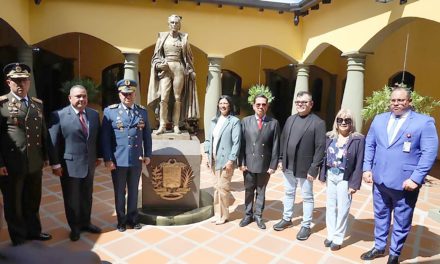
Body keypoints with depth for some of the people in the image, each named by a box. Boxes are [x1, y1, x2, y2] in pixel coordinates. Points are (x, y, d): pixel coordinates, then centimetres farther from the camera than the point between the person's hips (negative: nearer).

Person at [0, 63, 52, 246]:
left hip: (35, 163, 5)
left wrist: (45, 156, 11)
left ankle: (33, 231, 38)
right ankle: (19, 238, 32)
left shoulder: (38, 104, 9)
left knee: (33, 201, 19)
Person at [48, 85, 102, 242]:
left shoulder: (94, 114, 4)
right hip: (69, 165, -4)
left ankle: (85, 222, 36)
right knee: (71, 198, 12)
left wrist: (98, 156, 10)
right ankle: (74, 227, 31)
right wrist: (55, 164, -12)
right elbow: (53, 142, -10)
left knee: (87, 196, 17)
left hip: (89, 164, 4)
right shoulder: (59, 115, -11)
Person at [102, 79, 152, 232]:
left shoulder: (143, 112, 5)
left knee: (134, 191, 15)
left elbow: (147, 135, 8)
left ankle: (133, 218, 32)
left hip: (137, 160, 2)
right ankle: (121, 219, 30)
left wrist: (147, 154, 3)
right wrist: (107, 159, -9)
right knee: (120, 192, 12)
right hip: (118, 160, -2)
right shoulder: (110, 111, -3)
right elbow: (105, 138, -5)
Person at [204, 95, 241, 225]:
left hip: (225, 160, -5)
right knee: (217, 187, 13)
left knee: (222, 187, 0)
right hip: (214, 160, 6)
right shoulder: (214, 120, 11)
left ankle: (222, 215, 18)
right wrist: (208, 156, 8)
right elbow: (209, 139, 13)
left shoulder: (234, 121, -7)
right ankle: (218, 213, 32)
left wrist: (231, 160, -17)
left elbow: (236, 143, -13)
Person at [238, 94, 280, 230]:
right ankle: (248, 215, 32)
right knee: (248, 191, 15)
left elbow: (275, 146, -3)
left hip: (265, 165, 0)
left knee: (261, 191, 14)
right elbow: (242, 144, -2)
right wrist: (242, 162, -6)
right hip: (248, 163, 1)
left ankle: (258, 215, 30)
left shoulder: (274, 123, -3)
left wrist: (273, 165, -7)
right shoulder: (246, 121, -1)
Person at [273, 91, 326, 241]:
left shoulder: (318, 123, -11)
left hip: (305, 168, -5)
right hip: (288, 166, 6)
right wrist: (281, 159, 7)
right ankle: (287, 219, 37)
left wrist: (314, 169, -18)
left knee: (307, 198, 10)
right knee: (288, 193, 19)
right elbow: (283, 140, 12)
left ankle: (306, 226, 25)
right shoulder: (290, 119, 7)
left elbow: (320, 147, -15)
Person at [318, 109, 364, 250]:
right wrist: (322, 175, 3)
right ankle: (330, 235, 29)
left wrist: (354, 184, -13)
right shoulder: (330, 137, 3)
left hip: (345, 179, -4)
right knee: (330, 206, 14)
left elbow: (359, 163, -11)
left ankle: (338, 238, 23)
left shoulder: (358, 139, -10)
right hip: (331, 176, 4)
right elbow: (325, 157, 6)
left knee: (342, 209, 6)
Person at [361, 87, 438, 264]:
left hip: (405, 183, -4)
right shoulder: (379, 119, 6)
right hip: (380, 180, 4)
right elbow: (369, 145, 8)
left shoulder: (424, 122, -7)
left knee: (401, 222, 13)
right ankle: (379, 247, 39)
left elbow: (429, 152, -12)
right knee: (380, 216, 20)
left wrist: (416, 178, -18)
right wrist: (367, 168, 0)